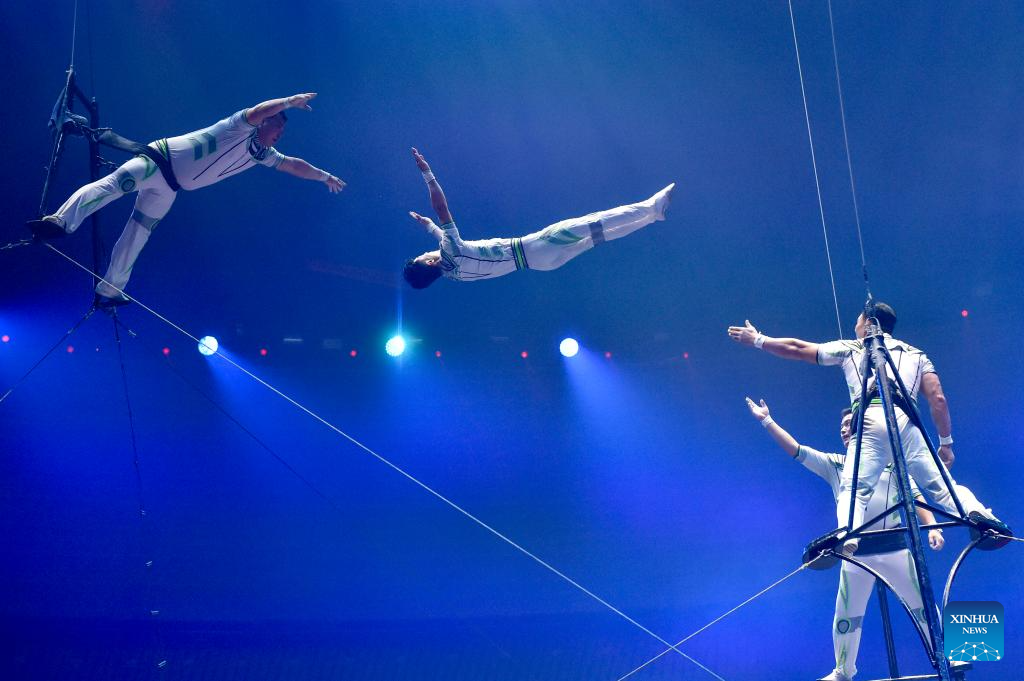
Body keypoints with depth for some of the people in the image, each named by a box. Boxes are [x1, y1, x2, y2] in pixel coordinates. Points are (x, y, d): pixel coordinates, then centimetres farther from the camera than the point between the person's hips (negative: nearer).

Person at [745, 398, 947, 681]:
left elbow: (915, 496, 5)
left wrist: (931, 526, -11)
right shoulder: (834, 465, 11)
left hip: (893, 547, -1)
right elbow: (797, 450, 3)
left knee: (923, 606, 4)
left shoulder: (891, 462, 8)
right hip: (856, 551, 2)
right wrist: (767, 421, -4)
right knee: (846, 615, 6)